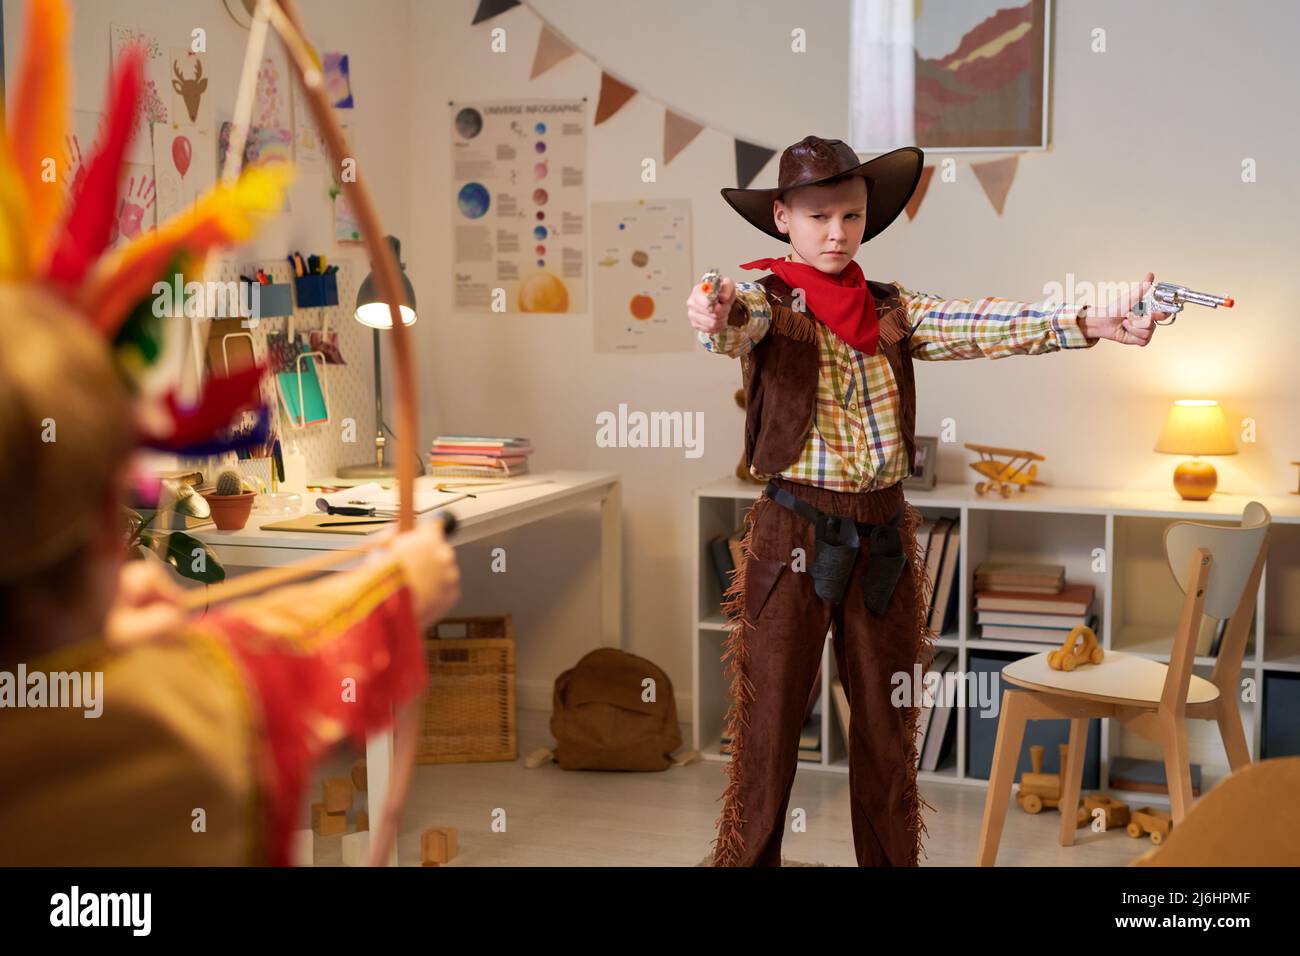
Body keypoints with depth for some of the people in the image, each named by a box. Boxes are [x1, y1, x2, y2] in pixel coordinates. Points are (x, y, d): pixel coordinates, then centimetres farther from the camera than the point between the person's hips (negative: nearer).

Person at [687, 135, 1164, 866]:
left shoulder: (892, 310, 9)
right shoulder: (769, 304, -2)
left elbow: (979, 326, -6)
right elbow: (740, 318, -25)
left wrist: (1089, 324, -23)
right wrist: (716, 314, -51)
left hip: (885, 538, 4)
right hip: (796, 536, -4)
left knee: (888, 726, 12)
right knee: (770, 728, 2)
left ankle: (890, 856, 26)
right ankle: (750, 856, 17)